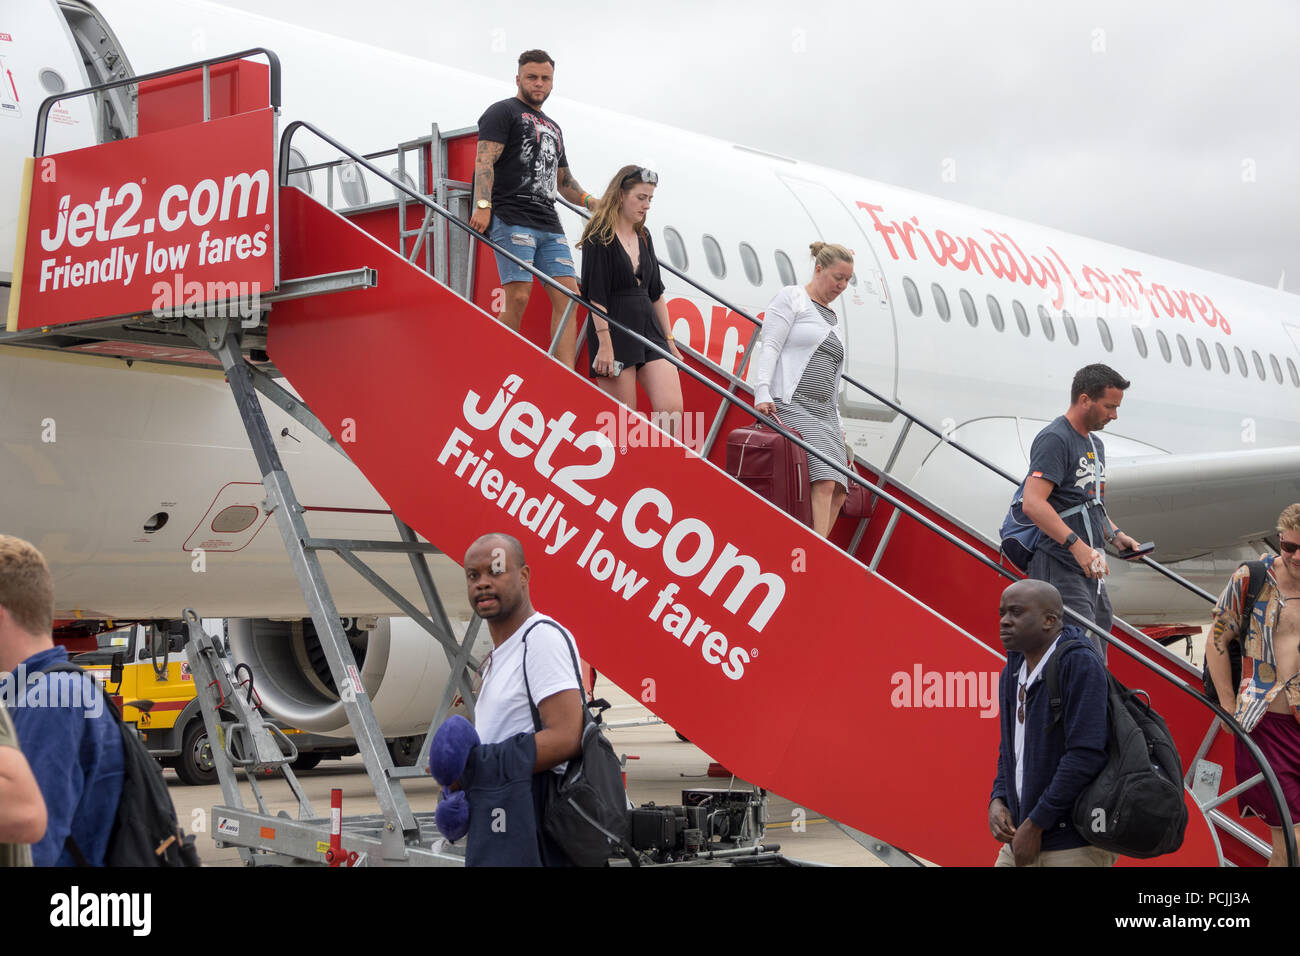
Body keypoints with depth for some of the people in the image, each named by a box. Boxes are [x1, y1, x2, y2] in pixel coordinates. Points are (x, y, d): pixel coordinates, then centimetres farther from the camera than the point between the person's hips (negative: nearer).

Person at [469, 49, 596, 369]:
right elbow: (485, 160, -8)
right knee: (518, 296, -17)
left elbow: (564, 180, 34)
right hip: (512, 219, -7)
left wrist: (592, 202, 16)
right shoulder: (503, 112, 6)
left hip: (549, 225, 7)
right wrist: (483, 205, -23)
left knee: (567, 295, -5)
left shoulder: (553, 128, 28)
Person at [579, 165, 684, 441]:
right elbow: (595, 294, -11)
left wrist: (669, 340, 17)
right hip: (614, 330, -6)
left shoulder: (643, 236, 16)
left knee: (672, 409, -8)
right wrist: (604, 343, -18)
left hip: (649, 328, 6)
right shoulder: (600, 236, -5)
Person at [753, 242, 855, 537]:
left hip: (824, 412, 8)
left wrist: (837, 424, 22)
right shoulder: (791, 297, 4)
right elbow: (770, 346, -7)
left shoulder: (833, 317, 26)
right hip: (791, 405, -8)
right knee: (824, 482, -23)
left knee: (838, 493, -5)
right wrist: (763, 393, -20)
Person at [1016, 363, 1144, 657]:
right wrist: (1077, 545, -29)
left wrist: (1115, 535, 13)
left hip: (1091, 572, 10)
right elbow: (1033, 503, -22)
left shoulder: (1095, 444, 20)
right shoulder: (1054, 439, -11)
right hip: (1060, 569, -10)